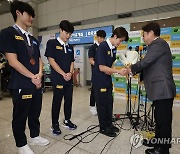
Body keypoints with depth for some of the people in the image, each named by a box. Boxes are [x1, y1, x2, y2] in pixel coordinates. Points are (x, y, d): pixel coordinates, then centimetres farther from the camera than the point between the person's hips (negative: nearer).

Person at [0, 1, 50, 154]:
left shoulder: (33, 39, 16)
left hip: (37, 83, 7)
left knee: (35, 113, 17)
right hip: (21, 85, -6)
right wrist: (32, 77, -12)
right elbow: (13, 61, -14)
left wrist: (39, 75, -3)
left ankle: (35, 136, 36)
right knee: (20, 116, 9)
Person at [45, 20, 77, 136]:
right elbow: (51, 60, -10)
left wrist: (70, 73, -6)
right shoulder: (52, 43, -4)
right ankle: (55, 124, 19)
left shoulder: (70, 47, 14)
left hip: (69, 78, 6)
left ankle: (67, 120, 28)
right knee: (57, 101, 3)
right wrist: (63, 74, -13)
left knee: (69, 100, 11)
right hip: (58, 78, -6)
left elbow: (72, 62, 14)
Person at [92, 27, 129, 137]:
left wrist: (109, 70, -6)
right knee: (102, 103, 3)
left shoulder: (113, 48, 6)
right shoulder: (103, 47, -18)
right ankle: (103, 127, 20)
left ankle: (109, 124, 31)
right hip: (99, 81, -8)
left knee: (109, 103, 14)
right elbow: (102, 67, -22)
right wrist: (119, 71, -23)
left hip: (108, 80, 8)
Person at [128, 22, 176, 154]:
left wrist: (131, 69, -4)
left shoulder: (158, 43, -12)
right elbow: (149, 64, 18)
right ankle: (159, 142, 36)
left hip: (162, 90, -10)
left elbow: (146, 62, -19)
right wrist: (134, 70, 10)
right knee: (161, 119, 20)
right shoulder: (157, 45, 19)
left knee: (163, 120, 2)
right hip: (160, 89, 10)